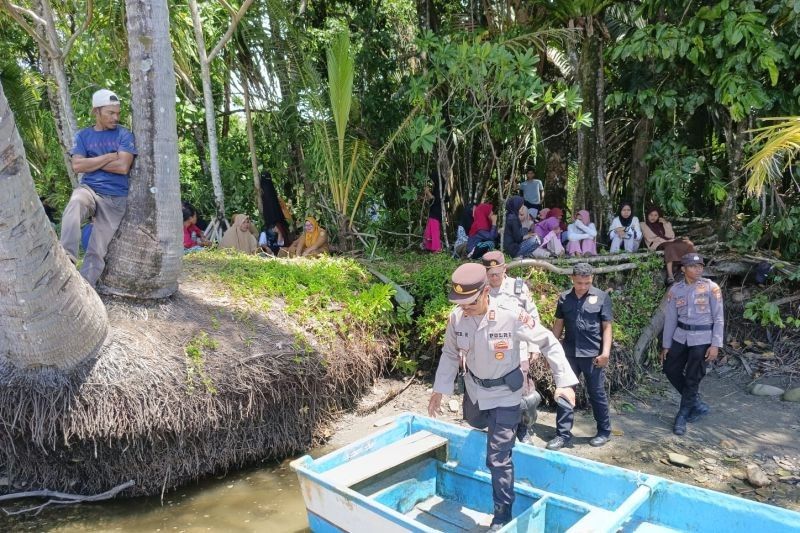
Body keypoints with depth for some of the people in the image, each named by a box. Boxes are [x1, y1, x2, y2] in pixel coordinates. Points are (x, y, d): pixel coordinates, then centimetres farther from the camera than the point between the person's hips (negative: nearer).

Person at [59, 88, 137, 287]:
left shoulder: (124, 135, 2)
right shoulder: (83, 135, 9)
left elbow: (123, 167, -11)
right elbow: (77, 165, -5)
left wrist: (91, 162, -3)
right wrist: (110, 156, -8)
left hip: (115, 197, -1)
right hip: (89, 188, 1)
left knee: (97, 250, -5)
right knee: (74, 204, -36)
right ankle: (67, 259, -40)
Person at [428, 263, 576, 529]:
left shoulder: (511, 316, -32)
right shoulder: (456, 317, -19)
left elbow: (549, 343, -19)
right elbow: (450, 354, -2)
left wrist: (564, 381, -22)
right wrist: (439, 390, 1)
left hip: (504, 393, -5)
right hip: (474, 387, 5)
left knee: (498, 458, -4)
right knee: (473, 422, 33)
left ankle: (502, 516, 17)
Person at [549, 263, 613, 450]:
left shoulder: (602, 297, -4)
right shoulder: (564, 298, 4)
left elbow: (606, 327, -4)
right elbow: (559, 324, 10)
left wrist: (605, 352, -11)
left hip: (593, 354, -3)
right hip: (569, 353, 3)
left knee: (597, 394, 10)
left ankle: (604, 431, 28)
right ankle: (563, 434, 13)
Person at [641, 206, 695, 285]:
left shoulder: (663, 224, 23)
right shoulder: (645, 226, 12)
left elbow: (671, 236, 9)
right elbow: (651, 239, -3)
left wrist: (665, 224, 2)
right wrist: (667, 240, -10)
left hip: (668, 243, 5)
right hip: (657, 245, -5)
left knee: (688, 244, -23)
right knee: (670, 246, -39)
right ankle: (670, 276, -51)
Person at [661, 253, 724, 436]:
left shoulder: (711, 288, -9)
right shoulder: (675, 290, 0)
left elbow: (718, 318, -7)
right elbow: (670, 318, 5)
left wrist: (715, 344, -13)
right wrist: (666, 345, 4)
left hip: (702, 338, -4)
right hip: (681, 337, 4)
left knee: (692, 378, 2)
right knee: (671, 370, 7)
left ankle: (682, 415, 18)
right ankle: (697, 404, 27)